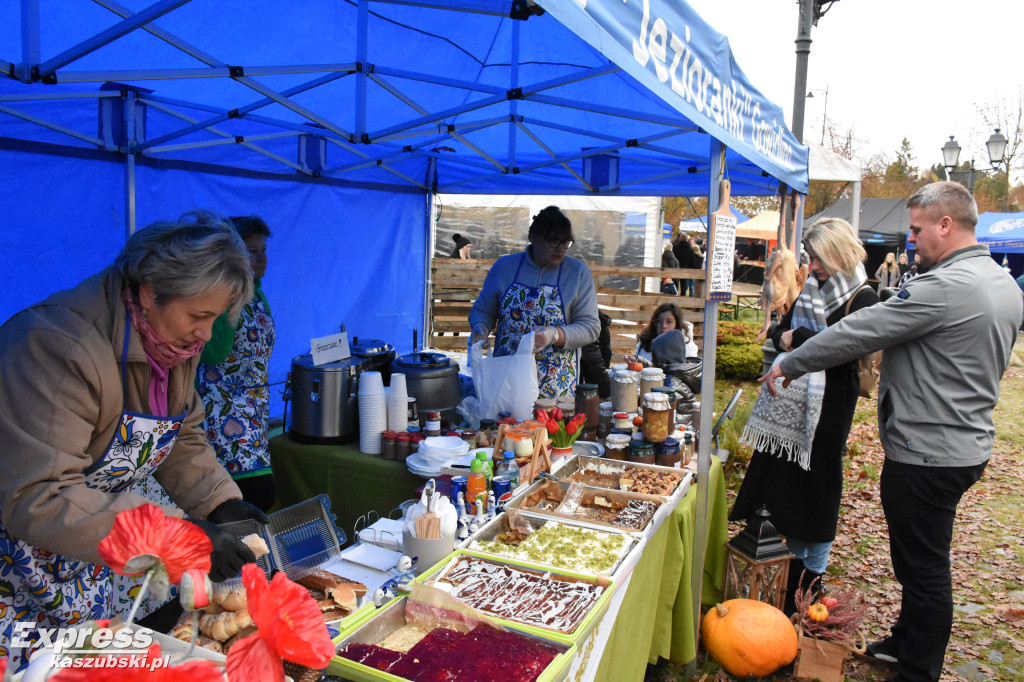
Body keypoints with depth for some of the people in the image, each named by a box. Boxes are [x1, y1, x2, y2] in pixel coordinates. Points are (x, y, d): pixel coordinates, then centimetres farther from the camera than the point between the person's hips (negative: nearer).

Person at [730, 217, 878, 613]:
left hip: (829, 404, -6)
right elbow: (779, 333, 13)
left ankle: (814, 570, 19)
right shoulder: (810, 291, 12)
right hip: (794, 398, 7)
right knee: (785, 478, 11)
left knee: (818, 481, 3)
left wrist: (799, 337, -16)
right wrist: (785, 338, -9)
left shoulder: (862, 299, -9)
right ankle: (795, 556, 27)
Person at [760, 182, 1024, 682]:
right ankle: (907, 642, 39)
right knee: (925, 560, 22)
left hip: (926, 451, -10)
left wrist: (787, 366, -11)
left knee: (924, 566, 4)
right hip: (968, 443, 10)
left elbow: (857, 333, -21)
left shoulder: (945, 287, -22)